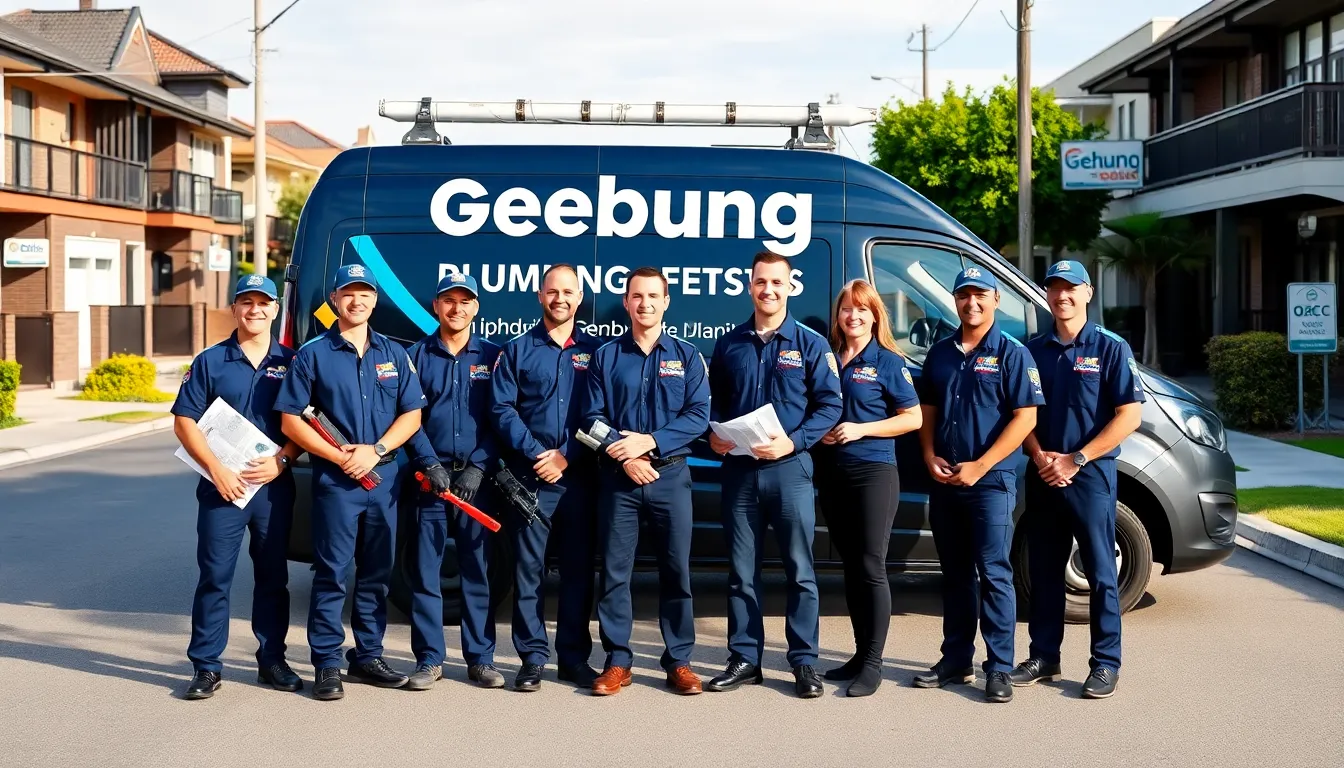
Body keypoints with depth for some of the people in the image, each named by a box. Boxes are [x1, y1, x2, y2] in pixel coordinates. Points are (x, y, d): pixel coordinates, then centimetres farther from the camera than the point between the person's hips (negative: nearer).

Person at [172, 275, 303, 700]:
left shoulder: (290, 362, 7)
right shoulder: (210, 361, 3)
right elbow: (184, 421, -1)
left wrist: (281, 460, -10)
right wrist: (216, 469, -11)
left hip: (273, 485, 2)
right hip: (222, 486, -2)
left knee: (273, 577, 10)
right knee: (215, 577, 0)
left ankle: (272, 660, 20)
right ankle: (206, 666, 7)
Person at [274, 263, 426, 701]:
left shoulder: (393, 354, 10)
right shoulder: (313, 354, 1)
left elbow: (412, 414, 6)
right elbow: (290, 419, -3)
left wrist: (375, 451, -10)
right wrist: (339, 456, -12)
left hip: (384, 479, 4)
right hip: (334, 480, -3)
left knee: (376, 574, 10)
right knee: (332, 574, -2)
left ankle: (368, 657, 21)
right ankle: (327, 665, 5)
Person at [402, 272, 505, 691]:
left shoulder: (492, 355, 8)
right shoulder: (417, 355, 8)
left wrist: (478, 467, -8)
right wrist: (429, 463, -10)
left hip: (477, 476, 0)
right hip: (430, 475, 0)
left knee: (478, 570, 3)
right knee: (425, 569, 0)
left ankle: (480, 658, 11)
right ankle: (429, 658, 9)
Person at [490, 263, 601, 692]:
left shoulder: (594, 351, 10)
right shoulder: (517, 350, 8)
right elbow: (502, 410, 1)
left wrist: (566, 457, -8)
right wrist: (535, 454, -11)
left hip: (578, 477, 1)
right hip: (529, 477, -1)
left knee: (579, 568, 5)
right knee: (528, 569, 0)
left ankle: (575, 658, 14)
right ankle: (532, 658, 7)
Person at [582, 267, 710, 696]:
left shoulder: (686, 356, 7)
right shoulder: (606, 357, 8)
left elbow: (698, 415, -3)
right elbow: (592, 418, 2)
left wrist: (650, 441, -15)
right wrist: (625, 456, -14)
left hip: (670, 475, 0)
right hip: (618, 477, 0)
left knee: (676, 569, 3)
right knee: (614, 571, 1)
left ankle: (679, 661, 12)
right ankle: (617, 662, 10)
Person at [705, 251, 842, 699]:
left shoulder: (809, 344, 1)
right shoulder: (729, 344, 11)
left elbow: (830, 405, -3)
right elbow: (715, 402, 18)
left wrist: (793, 442, -16)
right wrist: (714, 435, -3)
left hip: (789, 469, -3)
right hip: (738, 471, 3)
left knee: (799, 570, 2)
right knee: (741, 572, 8)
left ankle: (804, 662, 10)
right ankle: (744, 658, 17)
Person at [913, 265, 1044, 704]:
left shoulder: (1012, 353, -4)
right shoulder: (940, 354, 13)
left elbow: (1025, 418, -10)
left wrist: (978, 466, -15)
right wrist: (930, 456, -1)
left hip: (991, 481, -5)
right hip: (944, 482, 6)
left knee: (993, 574, -6)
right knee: (955, 574, 12)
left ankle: (999, 668, 0)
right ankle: (956, 660, 19)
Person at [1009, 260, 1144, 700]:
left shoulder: (1111, 349, -2)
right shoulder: (1033, 351, 10)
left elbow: (1129, 415, -8)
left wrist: (1076, 459, -13)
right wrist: (1040, 456, -7)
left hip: (1091, 474, -4)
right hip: (1042, 476, 4)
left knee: (1100, 572, 0)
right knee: (1044, 570, 10)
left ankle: (1106, 664, 7)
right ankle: (1043, 656, 19)